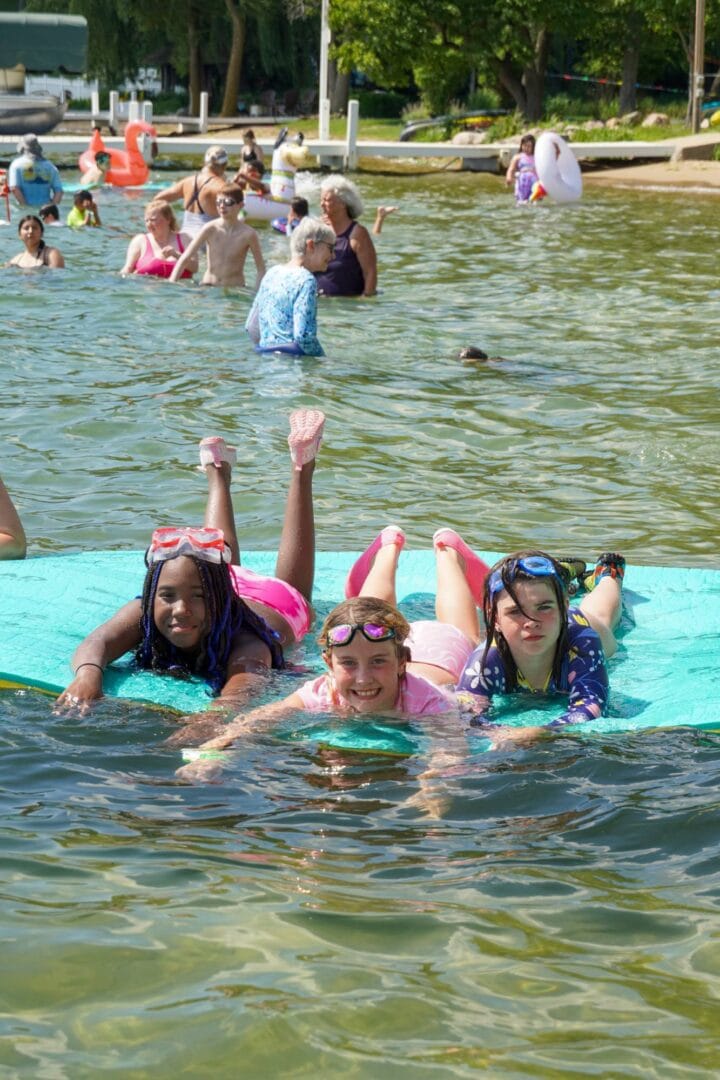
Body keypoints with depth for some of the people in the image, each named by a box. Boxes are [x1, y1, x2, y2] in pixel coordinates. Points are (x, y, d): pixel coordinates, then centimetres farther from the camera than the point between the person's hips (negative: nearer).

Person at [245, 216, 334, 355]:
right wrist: (325, 362, -6)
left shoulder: (272, 273, 14)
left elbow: (251, 326, 17)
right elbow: (303, 336, -18)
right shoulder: (306, 281, -9)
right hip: (293, 359, -8)